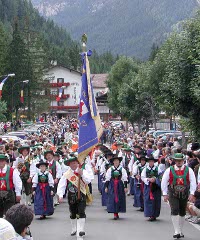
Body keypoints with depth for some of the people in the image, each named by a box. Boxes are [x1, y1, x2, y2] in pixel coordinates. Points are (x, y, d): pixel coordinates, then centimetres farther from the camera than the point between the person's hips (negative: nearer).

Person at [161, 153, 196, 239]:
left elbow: (193, 182, 0)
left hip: (184, 195, 2)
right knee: (174, 211, -17)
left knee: (182, 213, 11)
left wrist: (191, 194, -8)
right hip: (173, 195, -2)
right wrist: (165, 194, 0)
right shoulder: (169, 170, -3)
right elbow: (164, 182, 2)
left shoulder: (189, 170, -1)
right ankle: (176, 231, -14)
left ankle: (180, 231, 26)